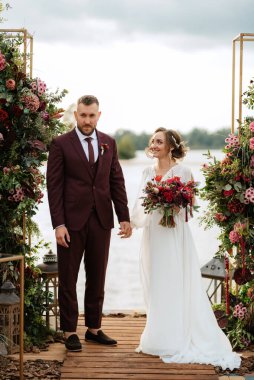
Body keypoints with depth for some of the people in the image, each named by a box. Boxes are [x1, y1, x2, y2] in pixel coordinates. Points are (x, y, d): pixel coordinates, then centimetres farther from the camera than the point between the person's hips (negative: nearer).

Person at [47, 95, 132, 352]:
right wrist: (58, 224, -13)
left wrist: (124, 217, 2)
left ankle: (94, 328, 21)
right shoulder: (61, 144, -3)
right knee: (68, 279, 4)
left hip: (101, 220, 4)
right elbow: (54, 186, -6)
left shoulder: (109, 143, 9)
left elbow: (117, 182, 9)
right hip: (72, 220, -3)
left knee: (97, 278, 10)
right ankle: (69, 331, 13)